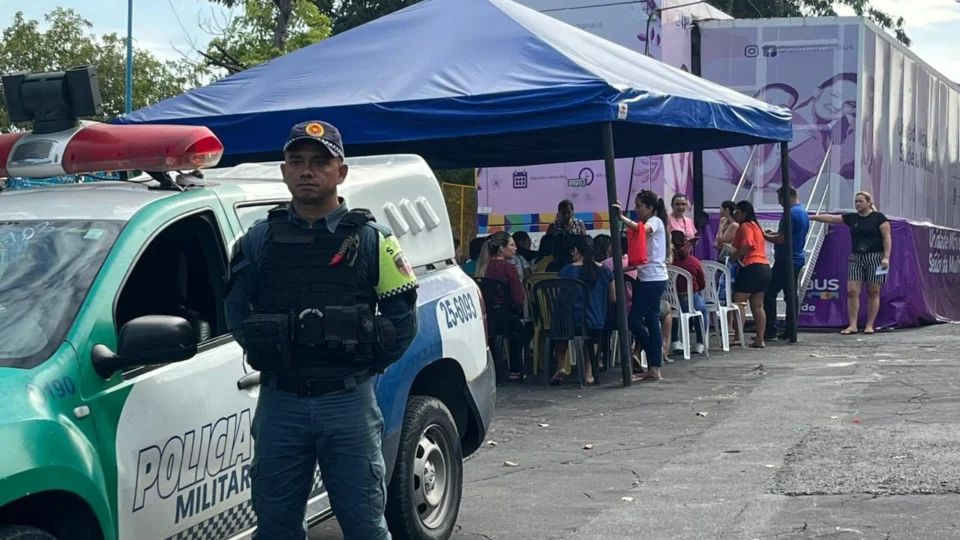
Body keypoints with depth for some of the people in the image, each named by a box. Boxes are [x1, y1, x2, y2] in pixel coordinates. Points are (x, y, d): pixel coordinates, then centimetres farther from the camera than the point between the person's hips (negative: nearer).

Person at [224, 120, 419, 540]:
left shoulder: (371, 239, 2)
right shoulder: (259, 240, 7)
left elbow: (403, 316, 5)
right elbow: (236, 309, 16)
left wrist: (368, 364, 3)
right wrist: (265, 354, 8)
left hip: (348, 401, -2)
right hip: (279, 403, 2)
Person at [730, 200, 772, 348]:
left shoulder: (745, 226, -6)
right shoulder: (755, 225, 23)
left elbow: (746, 246, -20)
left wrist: (731, 258, -12)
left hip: (751, 268, -10)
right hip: (764, 267, 10)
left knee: (739, 302, -9)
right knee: (758, 305, 9)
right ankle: (760, 340, 7)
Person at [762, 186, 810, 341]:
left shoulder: (790, 214, -18)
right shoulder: (803, 212, 14)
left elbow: (782, 239, -21)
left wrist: (765, 236, -6)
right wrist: (775, 233, 17)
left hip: (785, 260, -10)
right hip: (798, 259, 10)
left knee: (769, 293, -7)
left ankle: (770, 331, -10)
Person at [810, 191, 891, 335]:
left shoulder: (878, 218, -3)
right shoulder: (852, 218, 9)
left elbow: (887, 238, -6)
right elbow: (830, 218, 8)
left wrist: (886, 257, -15)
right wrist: (810, 217, 4)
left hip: (875, 258, -4)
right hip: (856, 258, 4)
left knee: (873, 292, 0)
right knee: (852, 291, -5)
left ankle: (870, 325, 6)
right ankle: (852, 325, -4)